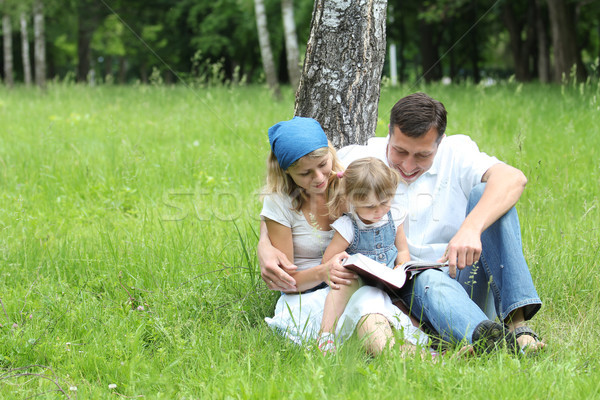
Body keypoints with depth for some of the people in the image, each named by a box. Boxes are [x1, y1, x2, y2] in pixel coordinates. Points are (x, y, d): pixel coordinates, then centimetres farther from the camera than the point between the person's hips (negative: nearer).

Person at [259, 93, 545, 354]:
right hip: (406, 287, -1)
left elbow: (513, 179, -21)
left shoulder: (456, 154, -1)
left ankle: (516, 321, -34)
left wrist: (471, 228, -40)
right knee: (431, 282, -37)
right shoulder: (357, 160, -1)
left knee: (486, 194, -20)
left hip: (464, 277, 2)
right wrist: (265, 247, -21)